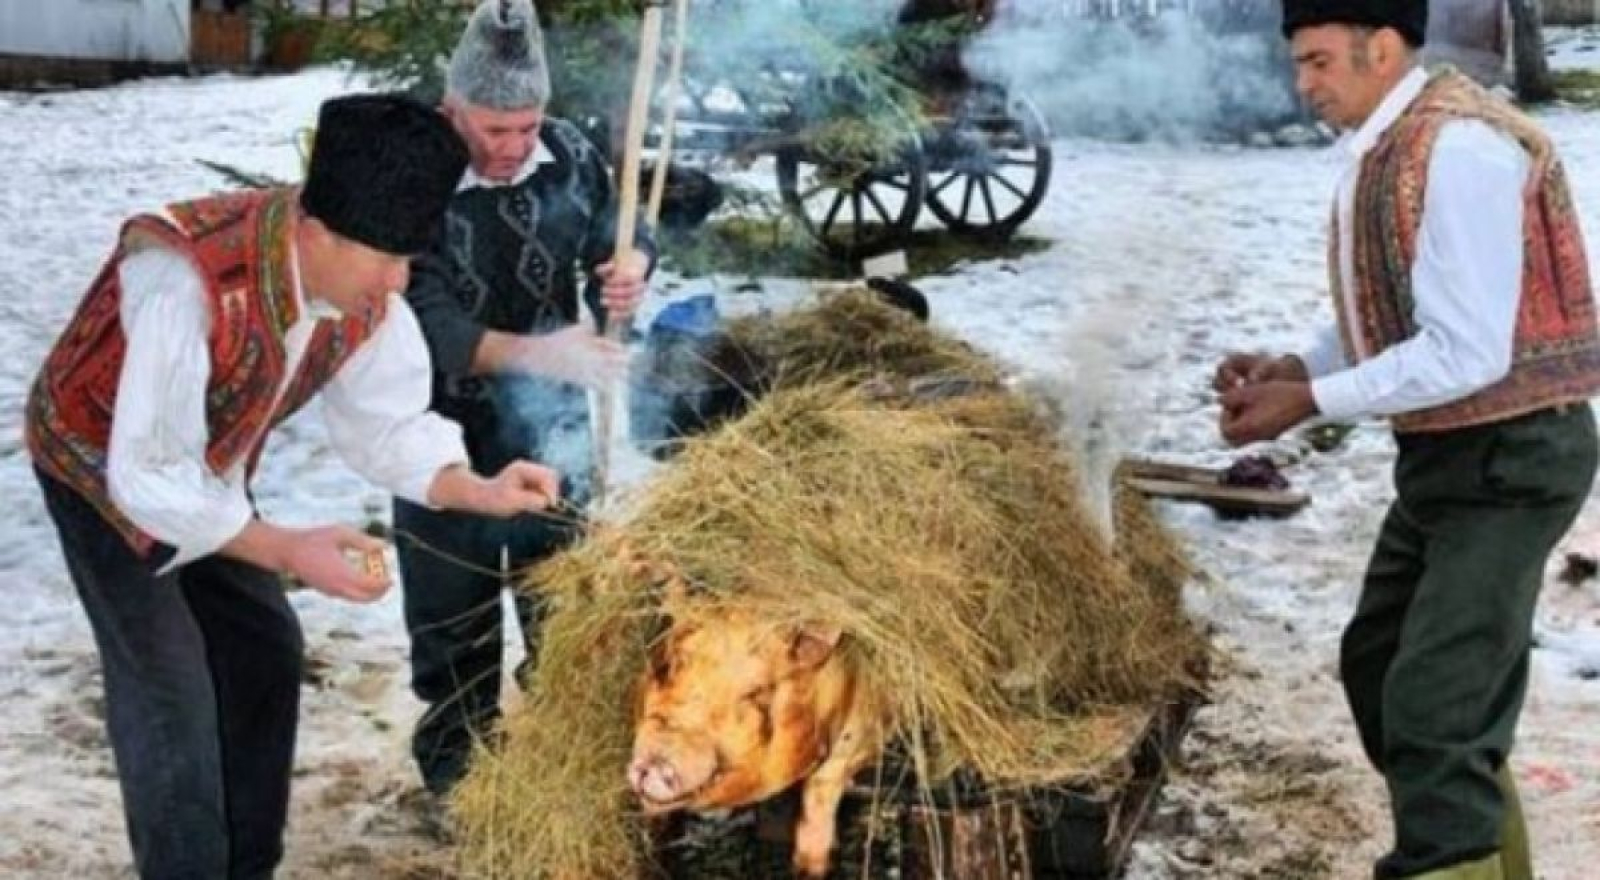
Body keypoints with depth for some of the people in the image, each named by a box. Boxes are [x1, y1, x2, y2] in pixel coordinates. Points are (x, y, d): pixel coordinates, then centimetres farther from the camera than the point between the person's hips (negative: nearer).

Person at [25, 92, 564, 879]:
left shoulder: (363, 287, -19)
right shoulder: (189, 275, -42)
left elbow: (386, 420, -6)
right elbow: (148, 476, -37)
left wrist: (479, 491, -22)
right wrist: (287, 551, -38)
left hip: (206, 469, 7)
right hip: (105, 464, -7)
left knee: (263, 649, 12)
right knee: (169, 690, -11)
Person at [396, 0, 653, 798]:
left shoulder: (570, 157, -9)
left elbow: (616, 240, 9)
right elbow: (426, 325, -27)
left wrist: (629, 271, -15)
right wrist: (537, 352, -39)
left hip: (550, 430, 3)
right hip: (446, 435, -3)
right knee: (453, 620, 12)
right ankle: (459, 779, 31)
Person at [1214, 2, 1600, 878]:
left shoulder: (1458, 148, -23)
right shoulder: (1381, 149, 5)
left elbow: (1467, 352, -27)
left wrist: (1310, 402, -21)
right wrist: (1295, 365, -1)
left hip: (1509, 455, -10)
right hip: (1446, 451, 10)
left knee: (1435, 710, -12)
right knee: (1377, 666, 21)